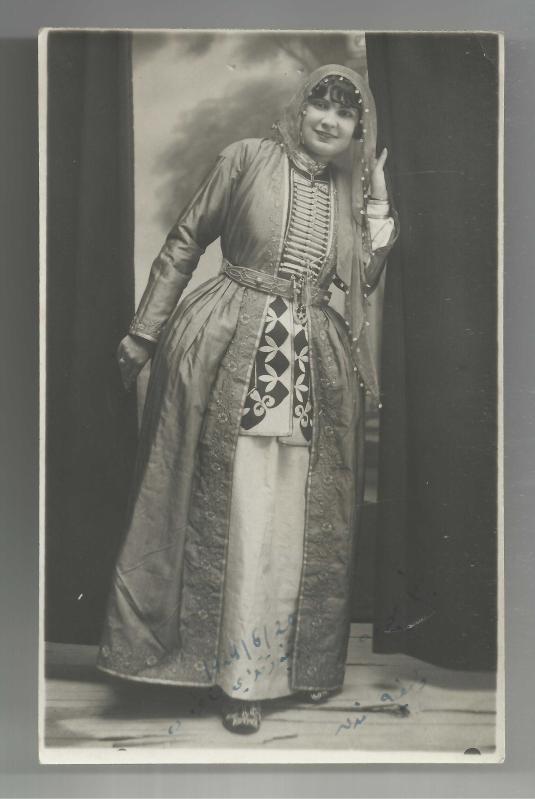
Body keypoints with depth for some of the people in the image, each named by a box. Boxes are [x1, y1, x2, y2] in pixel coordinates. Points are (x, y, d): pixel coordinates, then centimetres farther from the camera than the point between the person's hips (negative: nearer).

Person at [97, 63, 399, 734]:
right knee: (235, 516, -3)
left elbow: (362, 282, 11)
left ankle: (306, 662, 23)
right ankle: (240, 678, 8)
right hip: (233, 352, -4)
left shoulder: (351, 191, 15)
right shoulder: (248, 158, 2)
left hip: (314, 366, 4)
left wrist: (379, 205, 8)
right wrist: (144, 334, 1)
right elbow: (184, 244, 3)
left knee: (302, 521, 8)